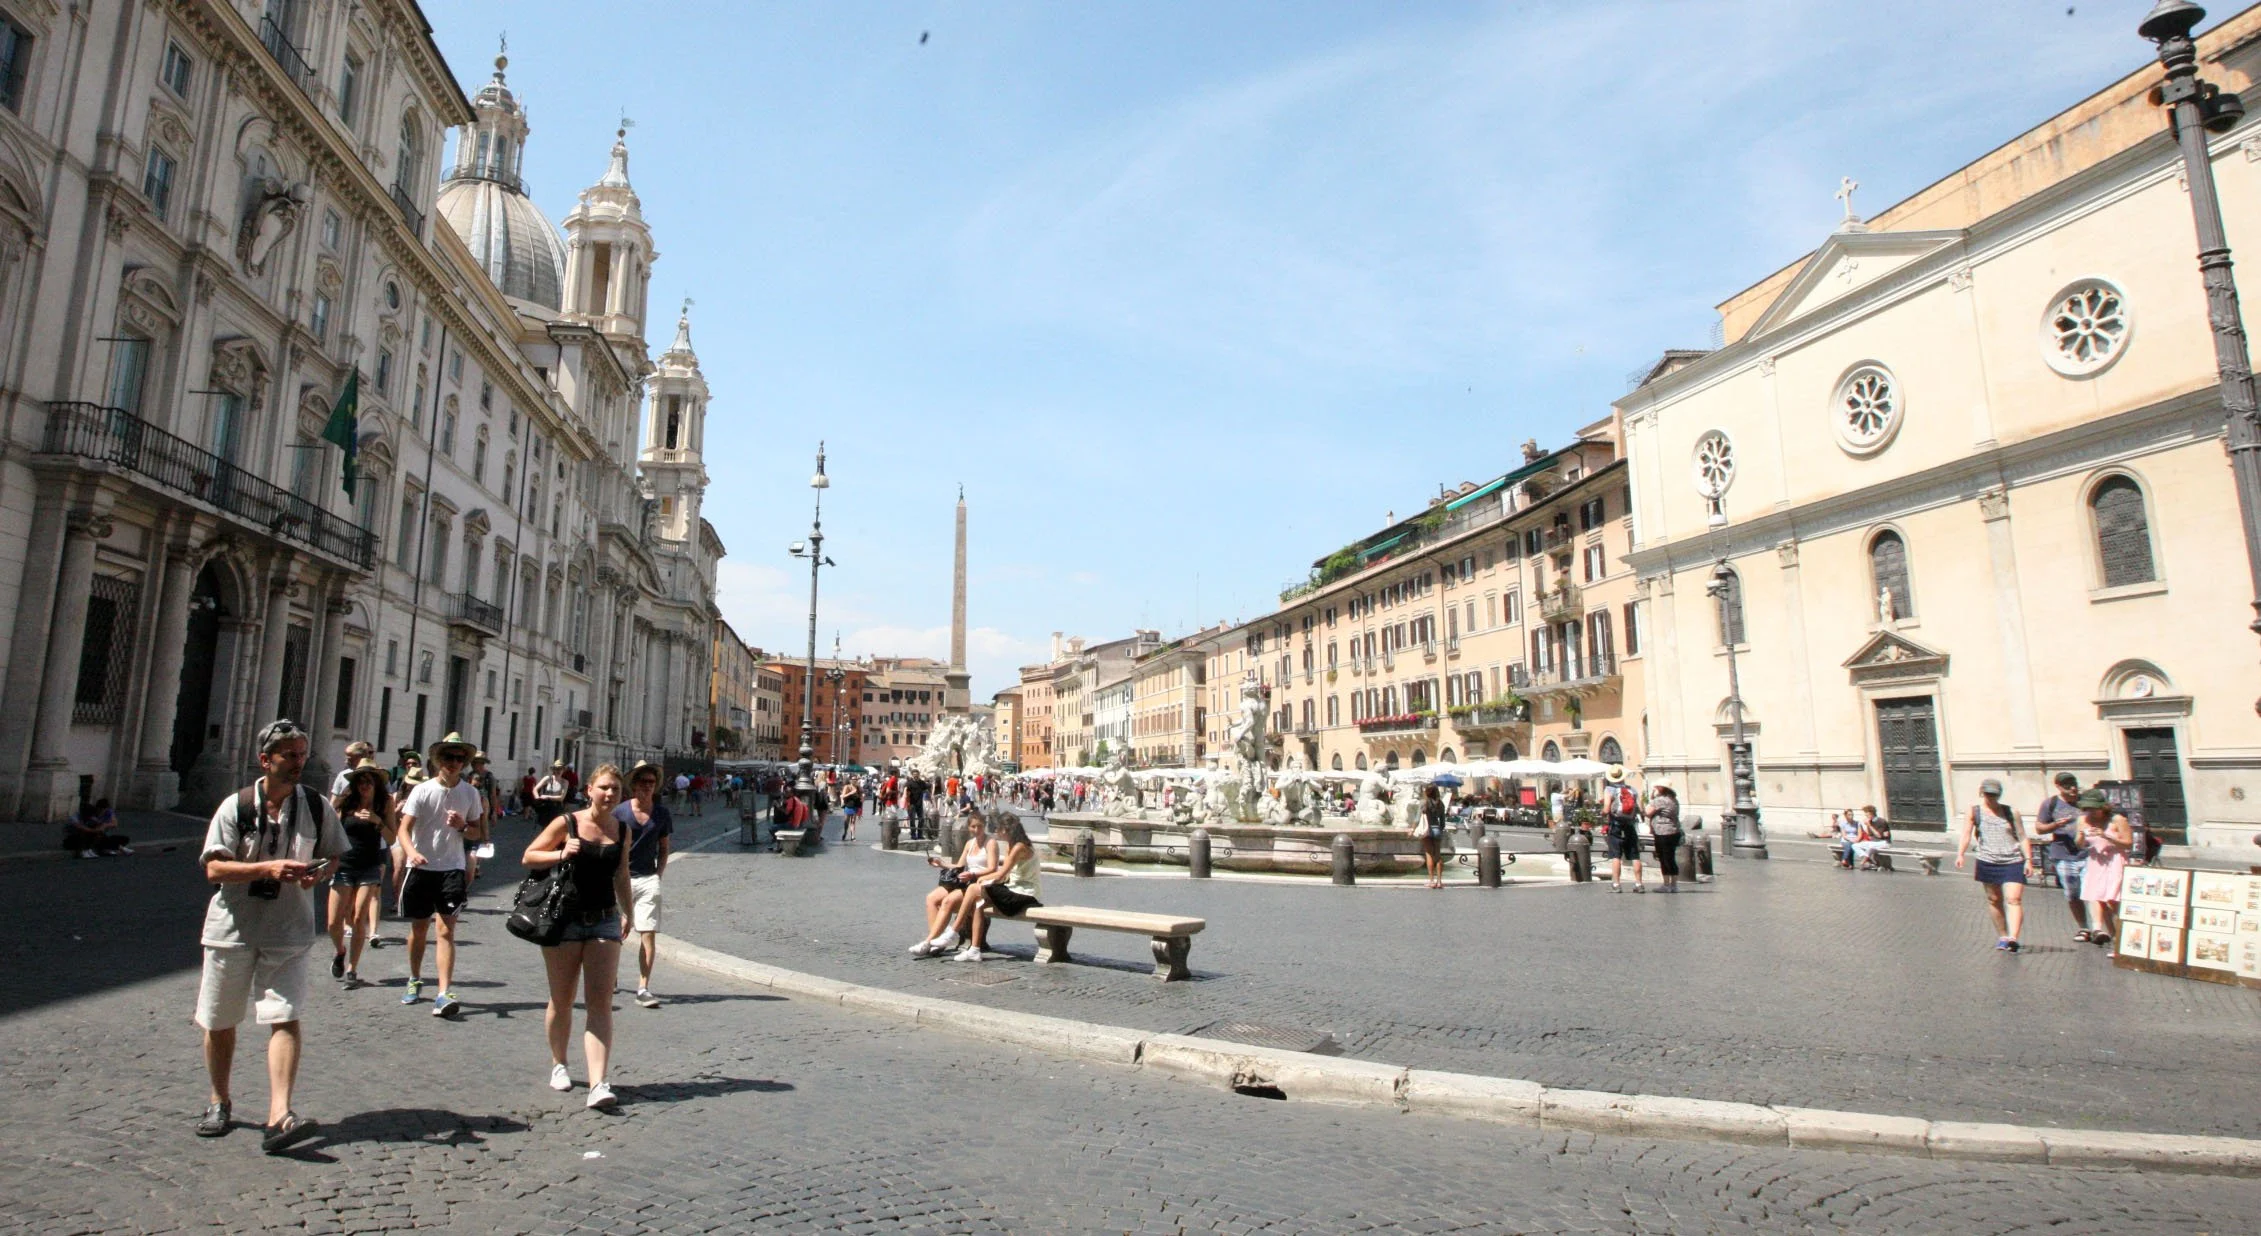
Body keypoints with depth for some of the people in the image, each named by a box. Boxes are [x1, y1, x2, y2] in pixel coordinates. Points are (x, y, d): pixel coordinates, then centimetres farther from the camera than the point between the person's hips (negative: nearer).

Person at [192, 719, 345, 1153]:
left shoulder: (316, 806, 0)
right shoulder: (236, 806, -6)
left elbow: (333, 854, 11)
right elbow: (214, 868, -10)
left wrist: (318, 872, -11)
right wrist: (268, 867, -24)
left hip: (288, 932, 0)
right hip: (232, 928, 0)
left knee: (285, 1019, -11)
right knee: (219, 1023, 13)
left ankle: (279, 1115, -15)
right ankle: (220, 1105, 33)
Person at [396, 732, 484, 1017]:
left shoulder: (470, 793, 1)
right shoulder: (422, 791, -5)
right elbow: (404, 829, -9)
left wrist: (462, 826, -13)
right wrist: (412, 852, -28)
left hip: (452, 869, 0)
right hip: (421, 868, 0)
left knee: (446, 931, -8)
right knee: (419, 928, 13)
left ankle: (444, 993, -12)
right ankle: (415, 980, 36)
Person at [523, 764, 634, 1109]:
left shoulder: (622, 830, 6)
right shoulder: (567, 823, -5)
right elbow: (529, 856, 0)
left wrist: (628, 912, 11)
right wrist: (561, 853, -17)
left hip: (605, 921, 2)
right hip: (565, 920, -2)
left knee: (600, 1002, -7)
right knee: (562, 1001, 11)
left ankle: (598, 1083, -12)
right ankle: (558, 1064, 35)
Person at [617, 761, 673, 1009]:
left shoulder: (662, 814, 3)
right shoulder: (619, 812, -4)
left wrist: (658, 874, 4)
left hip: (648, 879, 1)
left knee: (649, 933, -7)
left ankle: (643, 988, -5)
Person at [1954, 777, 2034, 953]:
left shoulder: (2011, 812, 8)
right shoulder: (1974, 811, 5)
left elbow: (2022, 836, 10)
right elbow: (1966, 835, -4)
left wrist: (2028, 859, 1)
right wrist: (1960, 855, -18)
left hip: (2013, 862, 0)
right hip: (1988, 862, 1)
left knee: (2014, 899, -13)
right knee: (1994, 900, 7)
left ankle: (2013, 938, -22)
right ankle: (2003, 936, 20)